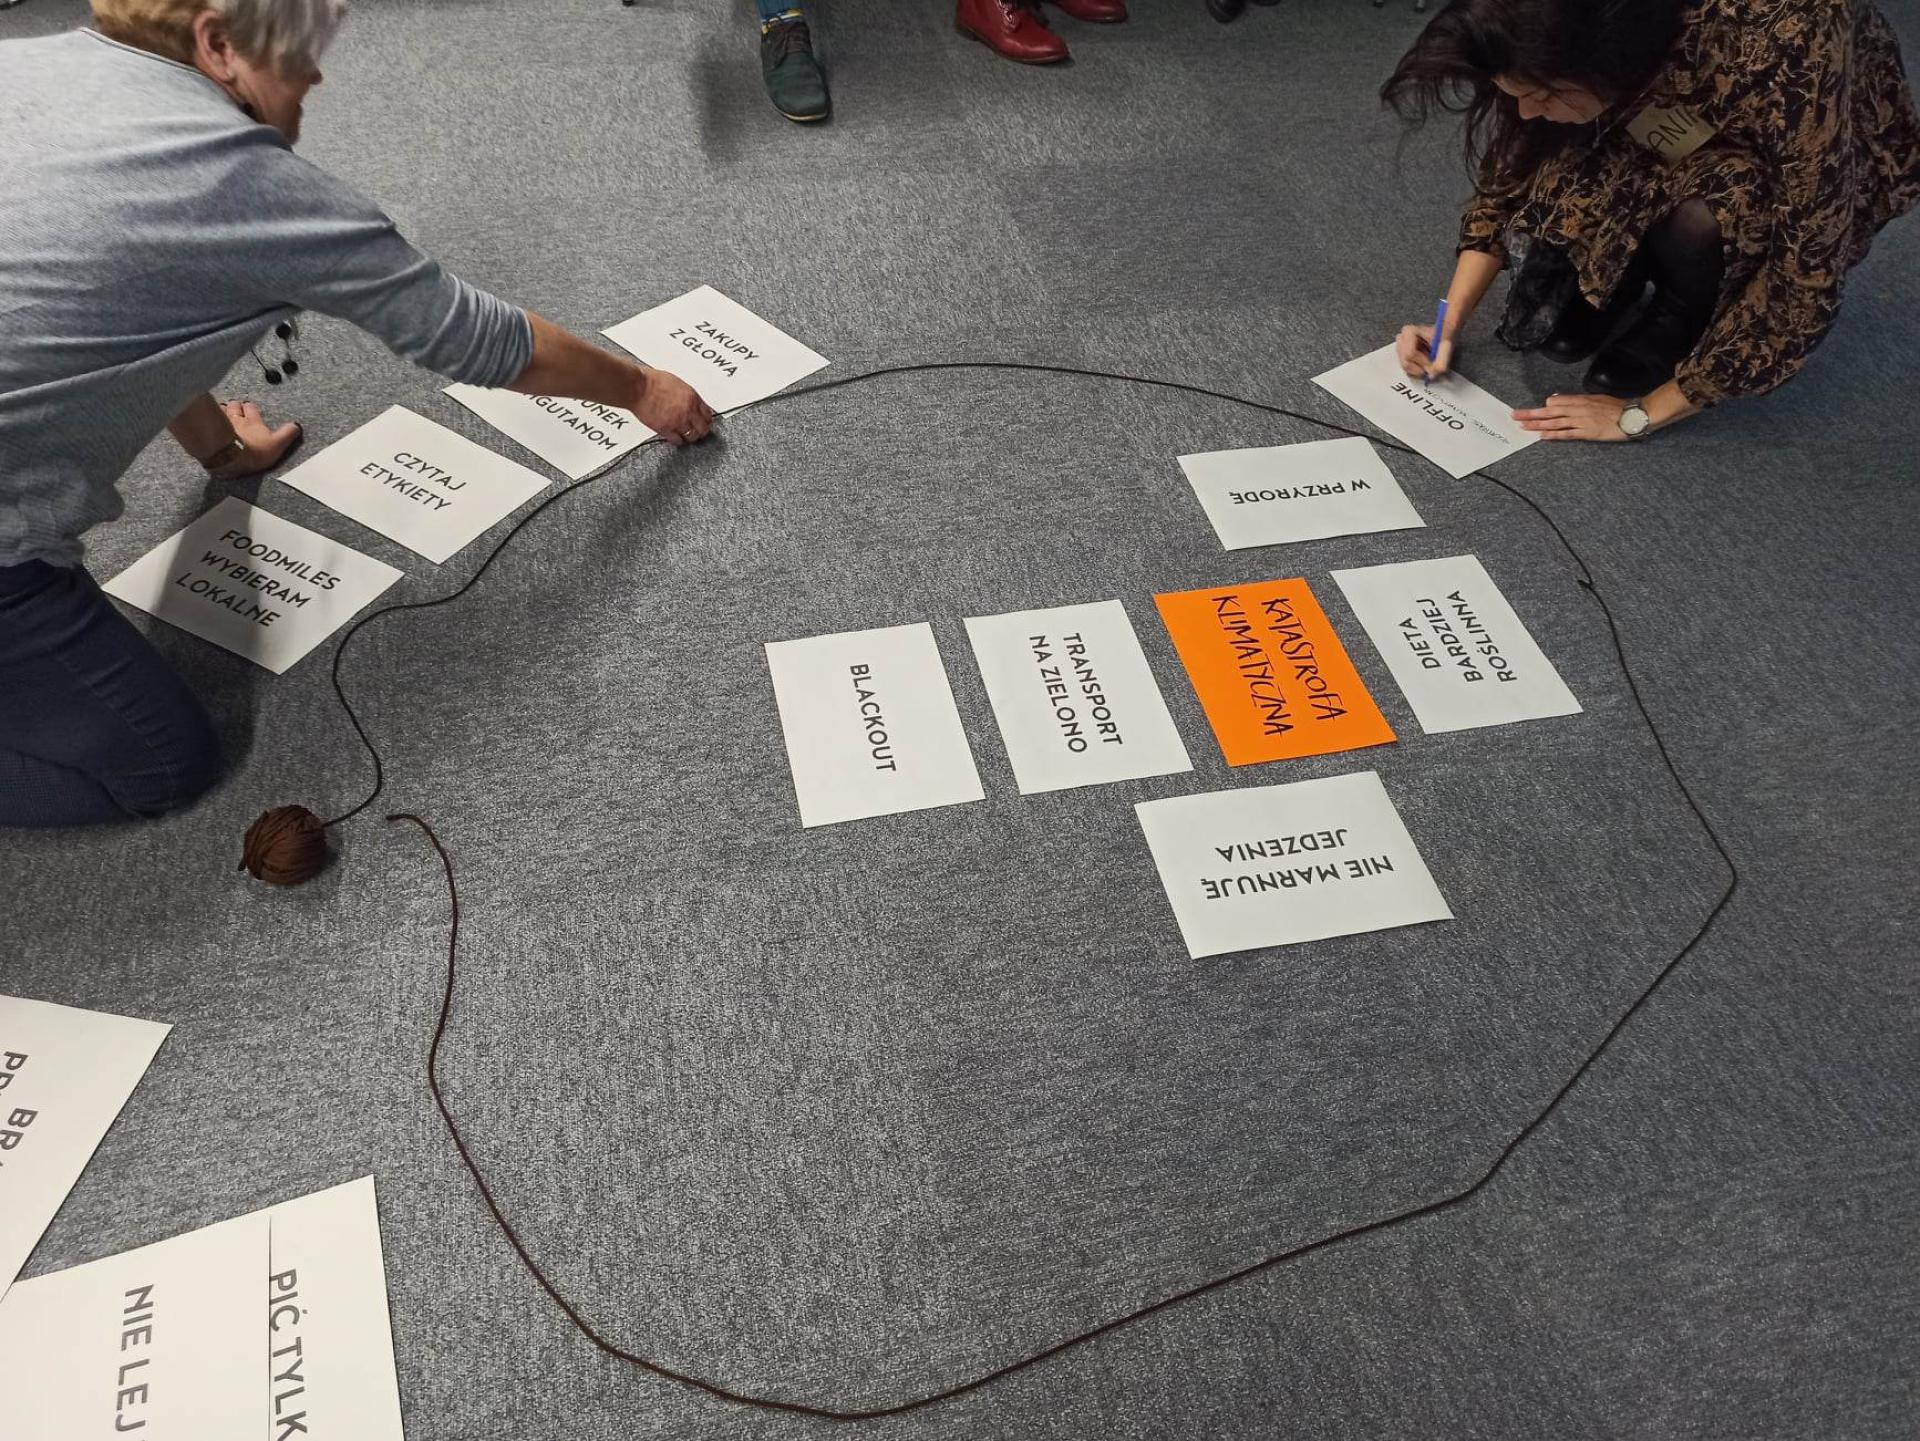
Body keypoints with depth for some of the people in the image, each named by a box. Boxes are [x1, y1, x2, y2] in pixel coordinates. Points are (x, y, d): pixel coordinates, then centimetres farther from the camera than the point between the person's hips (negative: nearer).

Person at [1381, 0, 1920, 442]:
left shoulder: (1784, 55, -40)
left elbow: (1805, 281, -33)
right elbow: (1508, 176, -8)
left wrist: (1641, 414, -29)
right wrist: (1451, 324, -15)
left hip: (1806, 173, -4)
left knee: (1701, 204, -34)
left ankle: (1689, 314, -5)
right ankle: (1606, 284, 3)